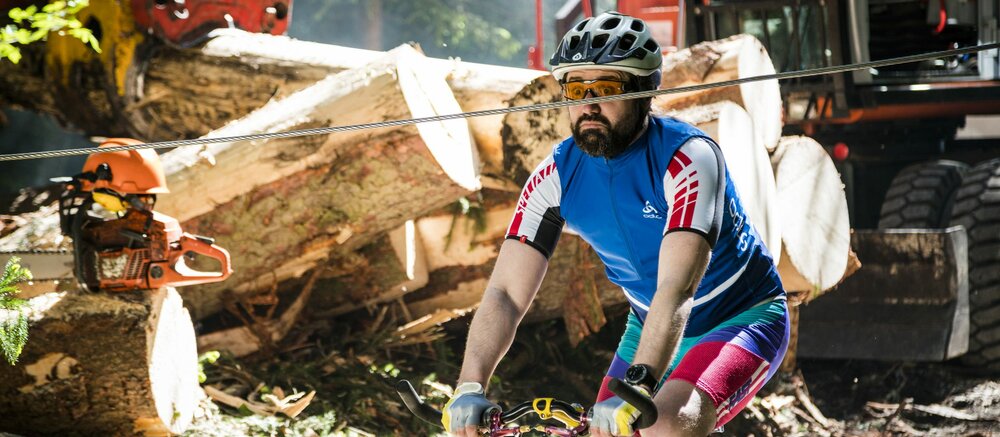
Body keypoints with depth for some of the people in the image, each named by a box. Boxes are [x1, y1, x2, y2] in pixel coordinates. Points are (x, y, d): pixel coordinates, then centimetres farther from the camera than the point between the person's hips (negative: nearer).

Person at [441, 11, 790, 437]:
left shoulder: (688, 158, -26)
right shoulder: (556, 174, -12)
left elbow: (677, 290, -38)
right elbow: (506, 292, -18)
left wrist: (636, 390, -51)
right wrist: (469, 388, -33)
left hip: (740, 320, -6)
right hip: (652, 329, 6)